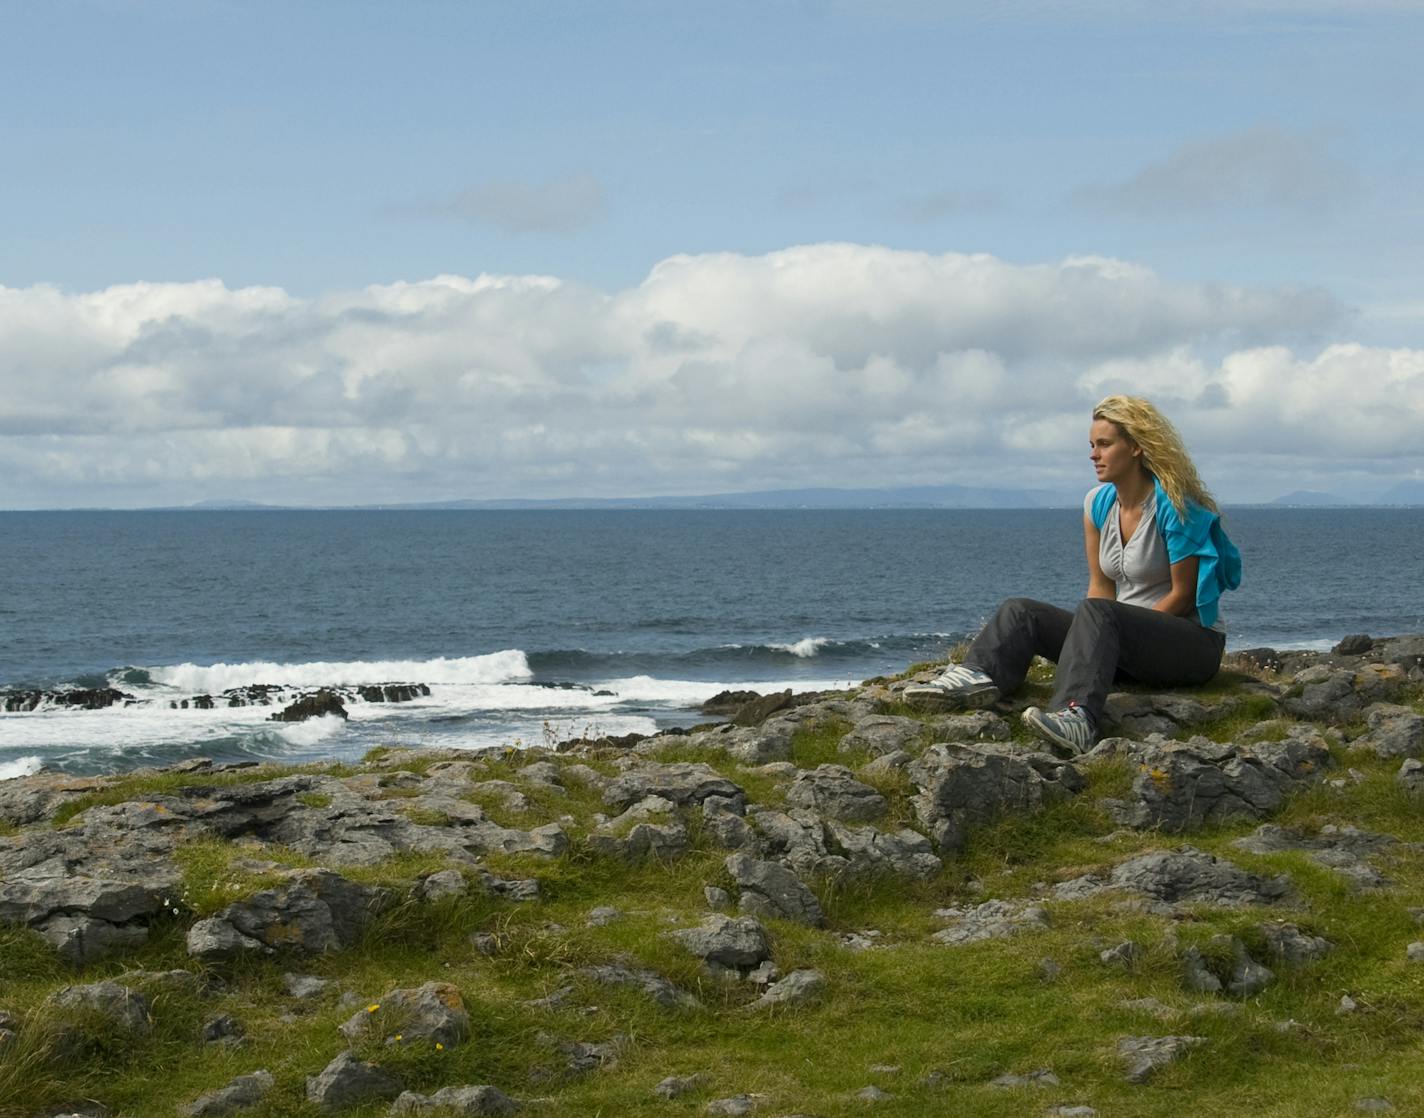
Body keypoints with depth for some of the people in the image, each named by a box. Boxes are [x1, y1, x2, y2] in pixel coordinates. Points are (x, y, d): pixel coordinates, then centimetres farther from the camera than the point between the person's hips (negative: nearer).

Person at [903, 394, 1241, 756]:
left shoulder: (1172, 506, -13)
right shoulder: (1099, 503, 7)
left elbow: (1182, 595, -13)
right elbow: (1101, 586, 9)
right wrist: (1090, 632, -8)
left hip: (1192, 642, -7)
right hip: (1129, 645, 8)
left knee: (1095, 612, -36)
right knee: (1021, 611, -8)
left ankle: (1077, 719, -60)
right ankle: (976, 676, -39)